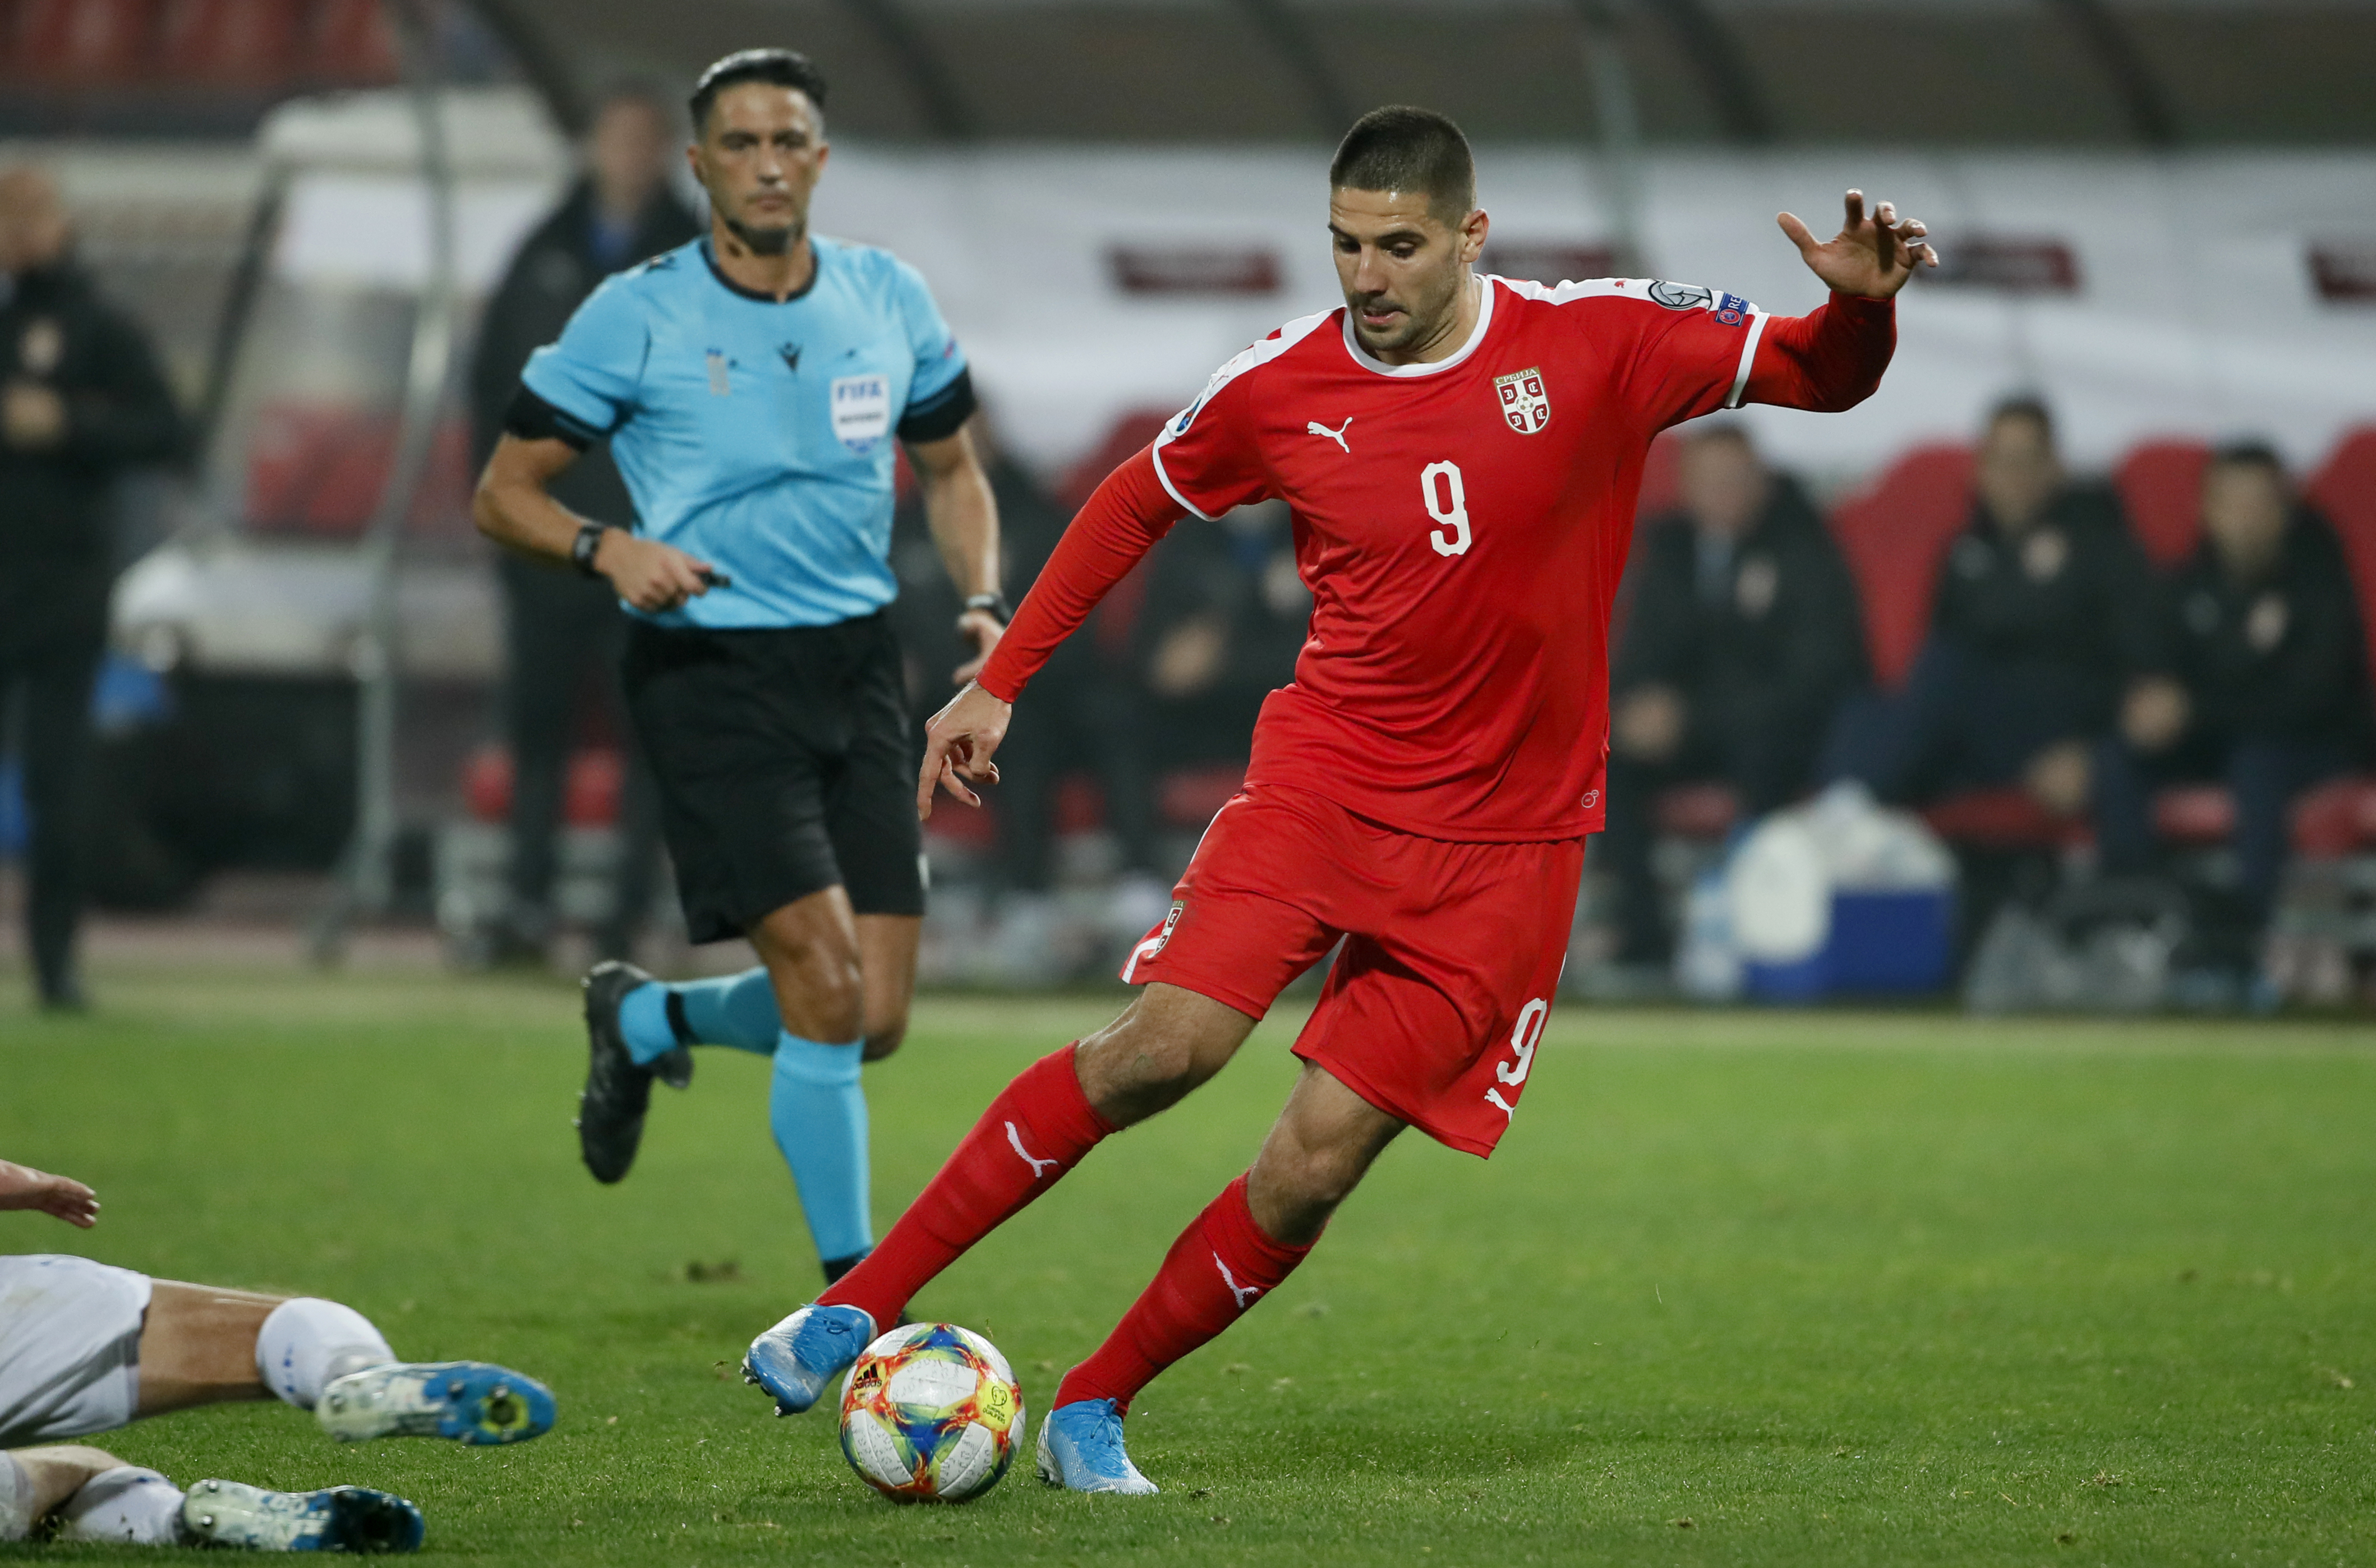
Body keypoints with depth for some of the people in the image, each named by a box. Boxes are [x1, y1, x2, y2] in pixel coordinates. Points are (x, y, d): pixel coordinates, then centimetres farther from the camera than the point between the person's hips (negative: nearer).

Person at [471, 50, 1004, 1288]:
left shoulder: (889, 300, 6)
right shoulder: (636, 317, -6)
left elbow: (949, 468, 20)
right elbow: (504, 492, -2)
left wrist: (982, 599, 2)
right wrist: (607, 546, -21)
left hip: (855, 668, 5)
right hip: (708, 672, -5)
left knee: (874, 1021, 0)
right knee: (826, 982, -16)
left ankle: (645, 1020, 32)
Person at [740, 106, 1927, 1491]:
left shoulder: (1597, 345, -6)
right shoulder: (1280, 389, -1)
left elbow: (1823, 377, 2)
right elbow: (1137, 504, 17)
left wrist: (1862, 301, -21)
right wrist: (1000, 683, 15)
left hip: (1499, 844, 0)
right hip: (1321, 784, 0)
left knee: (1315, 1168, -8)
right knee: (1167, 1042, -21)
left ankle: (1092, 1411, 9)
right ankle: (859, 1308, -11)